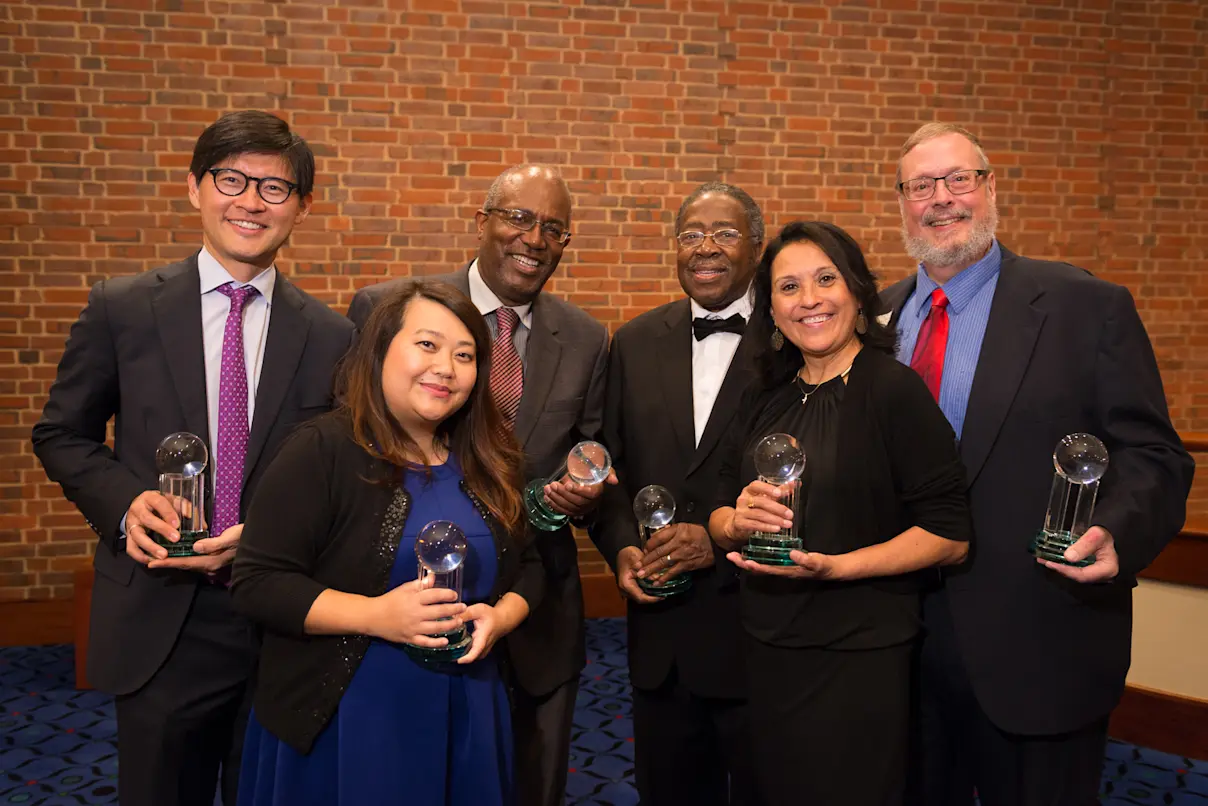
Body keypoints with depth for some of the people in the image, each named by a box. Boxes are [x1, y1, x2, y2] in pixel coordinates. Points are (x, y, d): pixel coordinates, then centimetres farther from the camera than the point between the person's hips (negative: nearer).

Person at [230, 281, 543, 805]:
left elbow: (526, 568, 11)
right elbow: (256, 582, -15)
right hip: (337, 719, -5)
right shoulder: (322, 452, -11)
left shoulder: (487, 464, 5)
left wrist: (497, 619, -10)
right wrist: (376, 615, -25)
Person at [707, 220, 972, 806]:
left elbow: (950, 536, -14)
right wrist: (739, 522, -12)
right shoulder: (767, 400, 7)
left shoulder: (895, 390, -12)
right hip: (765, 653, 6)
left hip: (860, 659, -6)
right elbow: (720, 517, 11)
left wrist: (834, 565, -23)